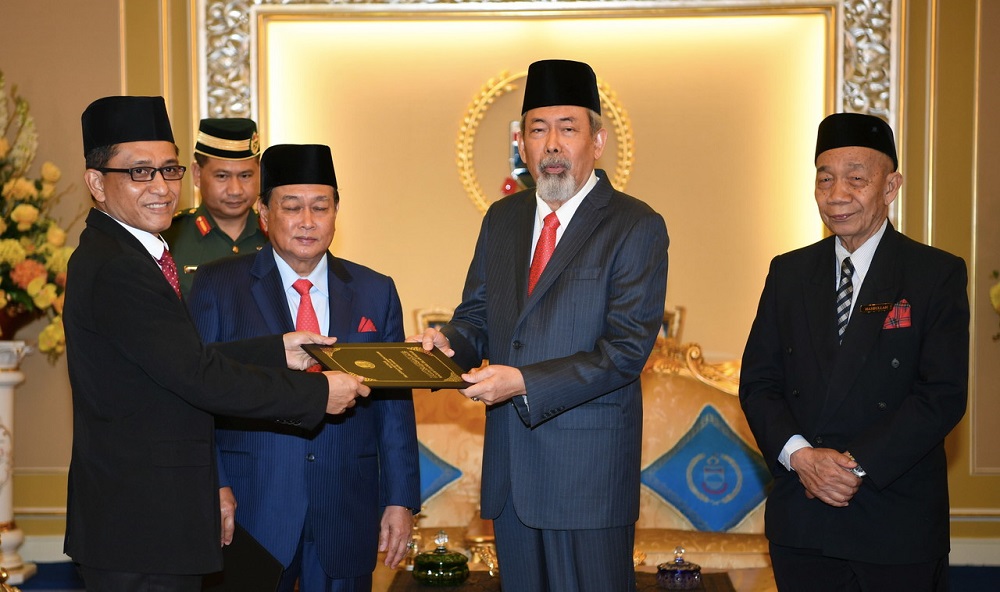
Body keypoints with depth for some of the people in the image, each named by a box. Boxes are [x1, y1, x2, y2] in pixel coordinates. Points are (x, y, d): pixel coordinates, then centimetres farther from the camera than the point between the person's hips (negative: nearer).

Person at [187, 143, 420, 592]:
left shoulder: (376, 292, 7)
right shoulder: (218, 285, 1)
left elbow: (394, 405, 6)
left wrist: (400, 500, 2)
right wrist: (213, 487, -11)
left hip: (347, 519, 2)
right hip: (252, 511, -2)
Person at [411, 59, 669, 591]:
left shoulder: (637, 227, -8)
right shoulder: (501, 219, 11)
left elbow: (627, 349, -16)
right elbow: (477, 315, 15)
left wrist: (525, 382, -24)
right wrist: (450, 343, -8)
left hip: (589, 467, -5)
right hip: (509, 464, 6)